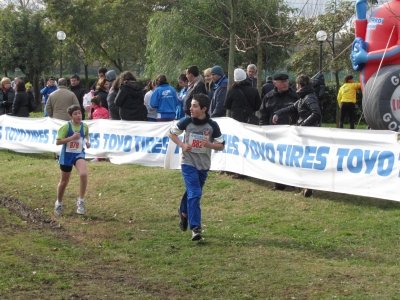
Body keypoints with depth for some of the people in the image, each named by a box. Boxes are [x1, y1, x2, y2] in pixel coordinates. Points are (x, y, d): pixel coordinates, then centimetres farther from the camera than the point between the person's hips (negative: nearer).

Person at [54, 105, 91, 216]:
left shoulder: (84, 126, -3)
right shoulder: (66, 126, -16)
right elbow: (58, 142, -18)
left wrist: (87, 141, -1)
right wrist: (72, 137, -26)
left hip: (79, 154, 2)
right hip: (67, 155, -2)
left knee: (84, 174, -27)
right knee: (64, 182, 11)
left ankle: (81, 201, -12)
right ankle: (58, 203, 36)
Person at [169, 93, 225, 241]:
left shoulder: (212, 125, -8)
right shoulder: (187, 122, -9)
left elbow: (221, 145, -1)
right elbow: (172, 133, 6)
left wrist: (209, 144, -21)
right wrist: (182, 145, -10)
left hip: (204, 165, 2)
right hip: (188, 163, -2)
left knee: (193, 192, 18)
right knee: (194, 194, -14)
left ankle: (184, 211, 48)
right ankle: (195, 228, -15)